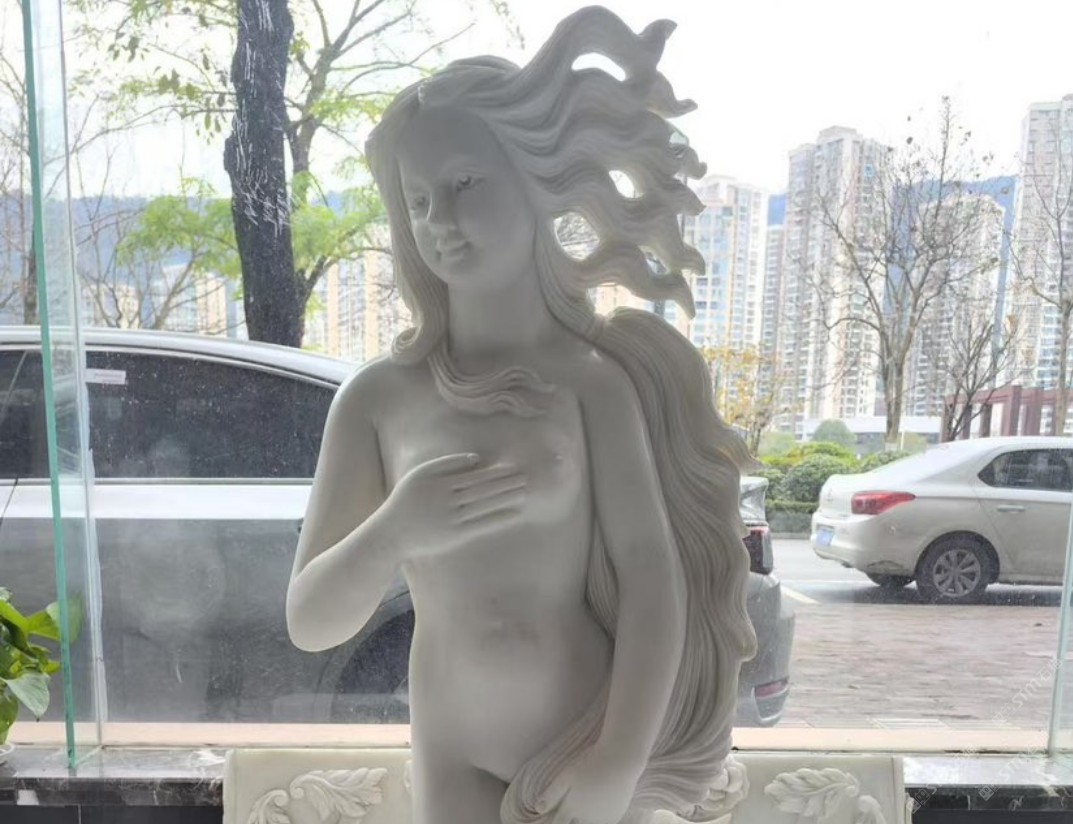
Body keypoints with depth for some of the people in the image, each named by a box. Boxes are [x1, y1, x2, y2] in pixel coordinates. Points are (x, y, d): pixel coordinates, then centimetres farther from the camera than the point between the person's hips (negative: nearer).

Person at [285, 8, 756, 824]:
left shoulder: (594, 377, -8)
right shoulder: (378, 396, -6)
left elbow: (654, 574, -12)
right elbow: (309, 621, -6)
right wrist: (395, 531, -26)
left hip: (594, 748, -1)